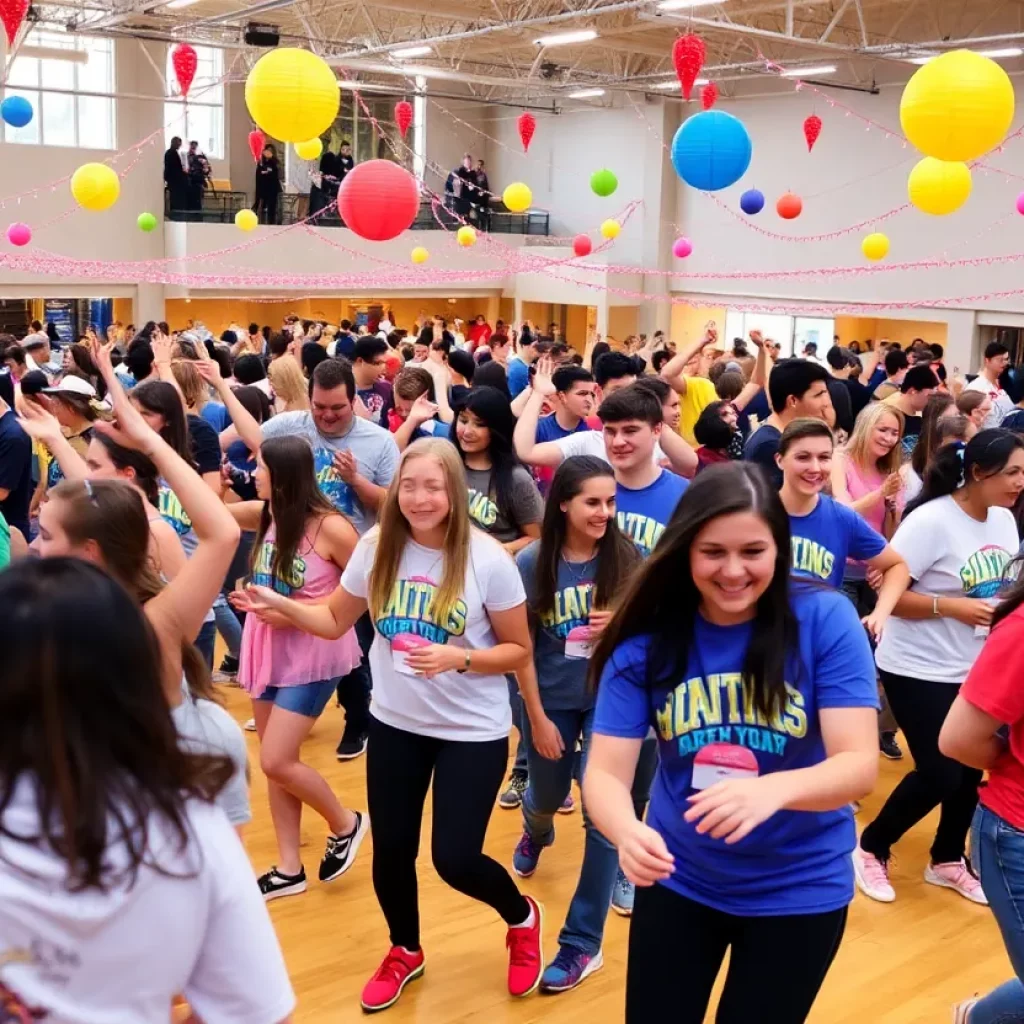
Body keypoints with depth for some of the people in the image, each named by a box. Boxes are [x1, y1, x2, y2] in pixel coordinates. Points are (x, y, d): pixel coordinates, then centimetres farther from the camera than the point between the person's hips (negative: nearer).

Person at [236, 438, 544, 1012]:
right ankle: (405, 951, 41)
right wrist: (282, 606, -13)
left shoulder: (487, 559, -17)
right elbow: (335, 621, 4)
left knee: (455, 858, -6)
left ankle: (523, 918, 28)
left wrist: (459, 658, -26)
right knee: (392, 849, 12)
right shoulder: (377, 548, -6)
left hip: (472, 731, -4)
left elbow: (519, 650, -9)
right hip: (395, 723, 4)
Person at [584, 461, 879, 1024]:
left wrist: (775, 789, -42)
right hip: (679, 879, 2)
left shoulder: (825, 619, -17)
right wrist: (628, 832, -39)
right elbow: (605, 770, -16)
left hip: (799, 888, -1)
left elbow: (860, 763, -21)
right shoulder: (647, 638, -13)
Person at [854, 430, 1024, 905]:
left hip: (977, 667, 7)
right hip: (919, 669, -7)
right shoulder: (931, 521, -20)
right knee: (939, 774, -6)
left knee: (971, 767, 8)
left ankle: (947, 860, 30)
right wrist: (952, 607, -27)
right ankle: (870, 849, 16)